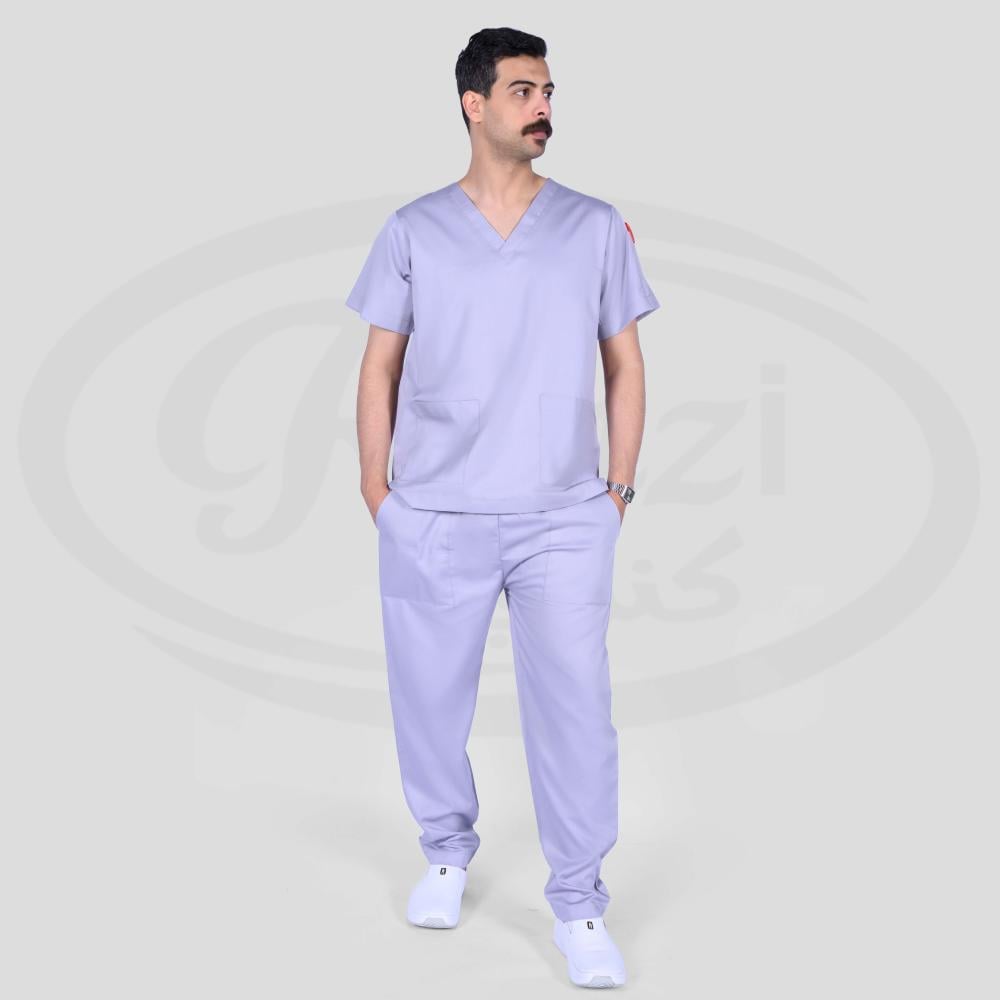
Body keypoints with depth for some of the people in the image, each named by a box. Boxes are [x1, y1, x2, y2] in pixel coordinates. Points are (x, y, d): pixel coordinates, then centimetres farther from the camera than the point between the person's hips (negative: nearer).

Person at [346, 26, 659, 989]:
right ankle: (447, 850, 36)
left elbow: (625, 366, 8)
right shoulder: (412, 230, 3)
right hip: (433, 519, 1)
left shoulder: (595, 226, 4)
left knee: (574, 708, -1)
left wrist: (617, 491, 4)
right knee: (430, 699, 12)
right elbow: (379, 368, 7)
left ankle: (578, 901, 14)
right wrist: (375, 492, 2)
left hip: (563, 518, 0)